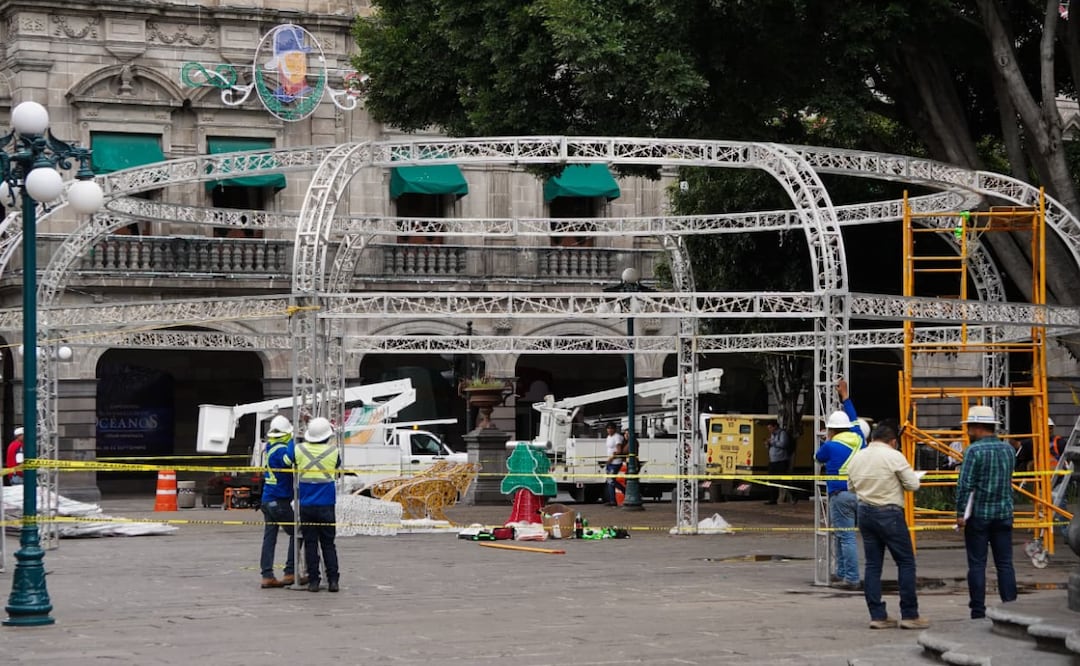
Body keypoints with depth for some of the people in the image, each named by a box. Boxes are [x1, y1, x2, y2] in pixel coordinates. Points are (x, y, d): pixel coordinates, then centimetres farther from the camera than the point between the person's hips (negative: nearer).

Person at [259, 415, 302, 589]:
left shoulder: (268, 448, 9)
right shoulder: (280, 450, -18)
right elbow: (289, 457, -38)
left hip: (267, 500, 8)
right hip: (280, 501, -8)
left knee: (269, 537, 7)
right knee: (296, 534, 2)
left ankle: (267, 576, 5)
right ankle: (290, 573, -1)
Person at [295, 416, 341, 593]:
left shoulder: (300, 450, -5)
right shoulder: (333, 451, -6)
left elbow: (292, 468, 9)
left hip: (306, 505, 0)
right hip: (326, 505, 0)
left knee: (310, 544, 4)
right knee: (328, 544, 7)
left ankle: (313, 581, 2)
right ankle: (333, 580, 4)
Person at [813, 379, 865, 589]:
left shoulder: (832, 446, -8)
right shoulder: (858, 439, 8)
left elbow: (818, 457, 14)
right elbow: (853, 419, 27)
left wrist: (827, 439, 28)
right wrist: (845, 396, 37)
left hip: (840, 495, -7)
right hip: (859, 494, 7)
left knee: (845, 537, -7)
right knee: (841, 534, 16)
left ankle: (851, 578, -9)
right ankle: (842, 573, 20)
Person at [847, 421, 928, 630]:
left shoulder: (856, 457, 7)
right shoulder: (894, 456, -11)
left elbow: (851, 487, 16)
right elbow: (913, 485, -8)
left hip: (865, 512, 6)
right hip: (889, 514, -6)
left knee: (873, 565, 9)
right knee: (906, 562, 2)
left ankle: (877, 615, 8)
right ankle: (909, 615, 1)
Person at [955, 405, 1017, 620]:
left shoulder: (974, 450, -12)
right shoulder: (1008, 449, 8)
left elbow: (965, 485, -14)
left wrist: (961, 513, -10)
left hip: (978, 513, -5)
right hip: (1003, 513, 5)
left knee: (977, 564, 1)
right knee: (1005, 563, 7)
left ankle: (978, 611, 1)